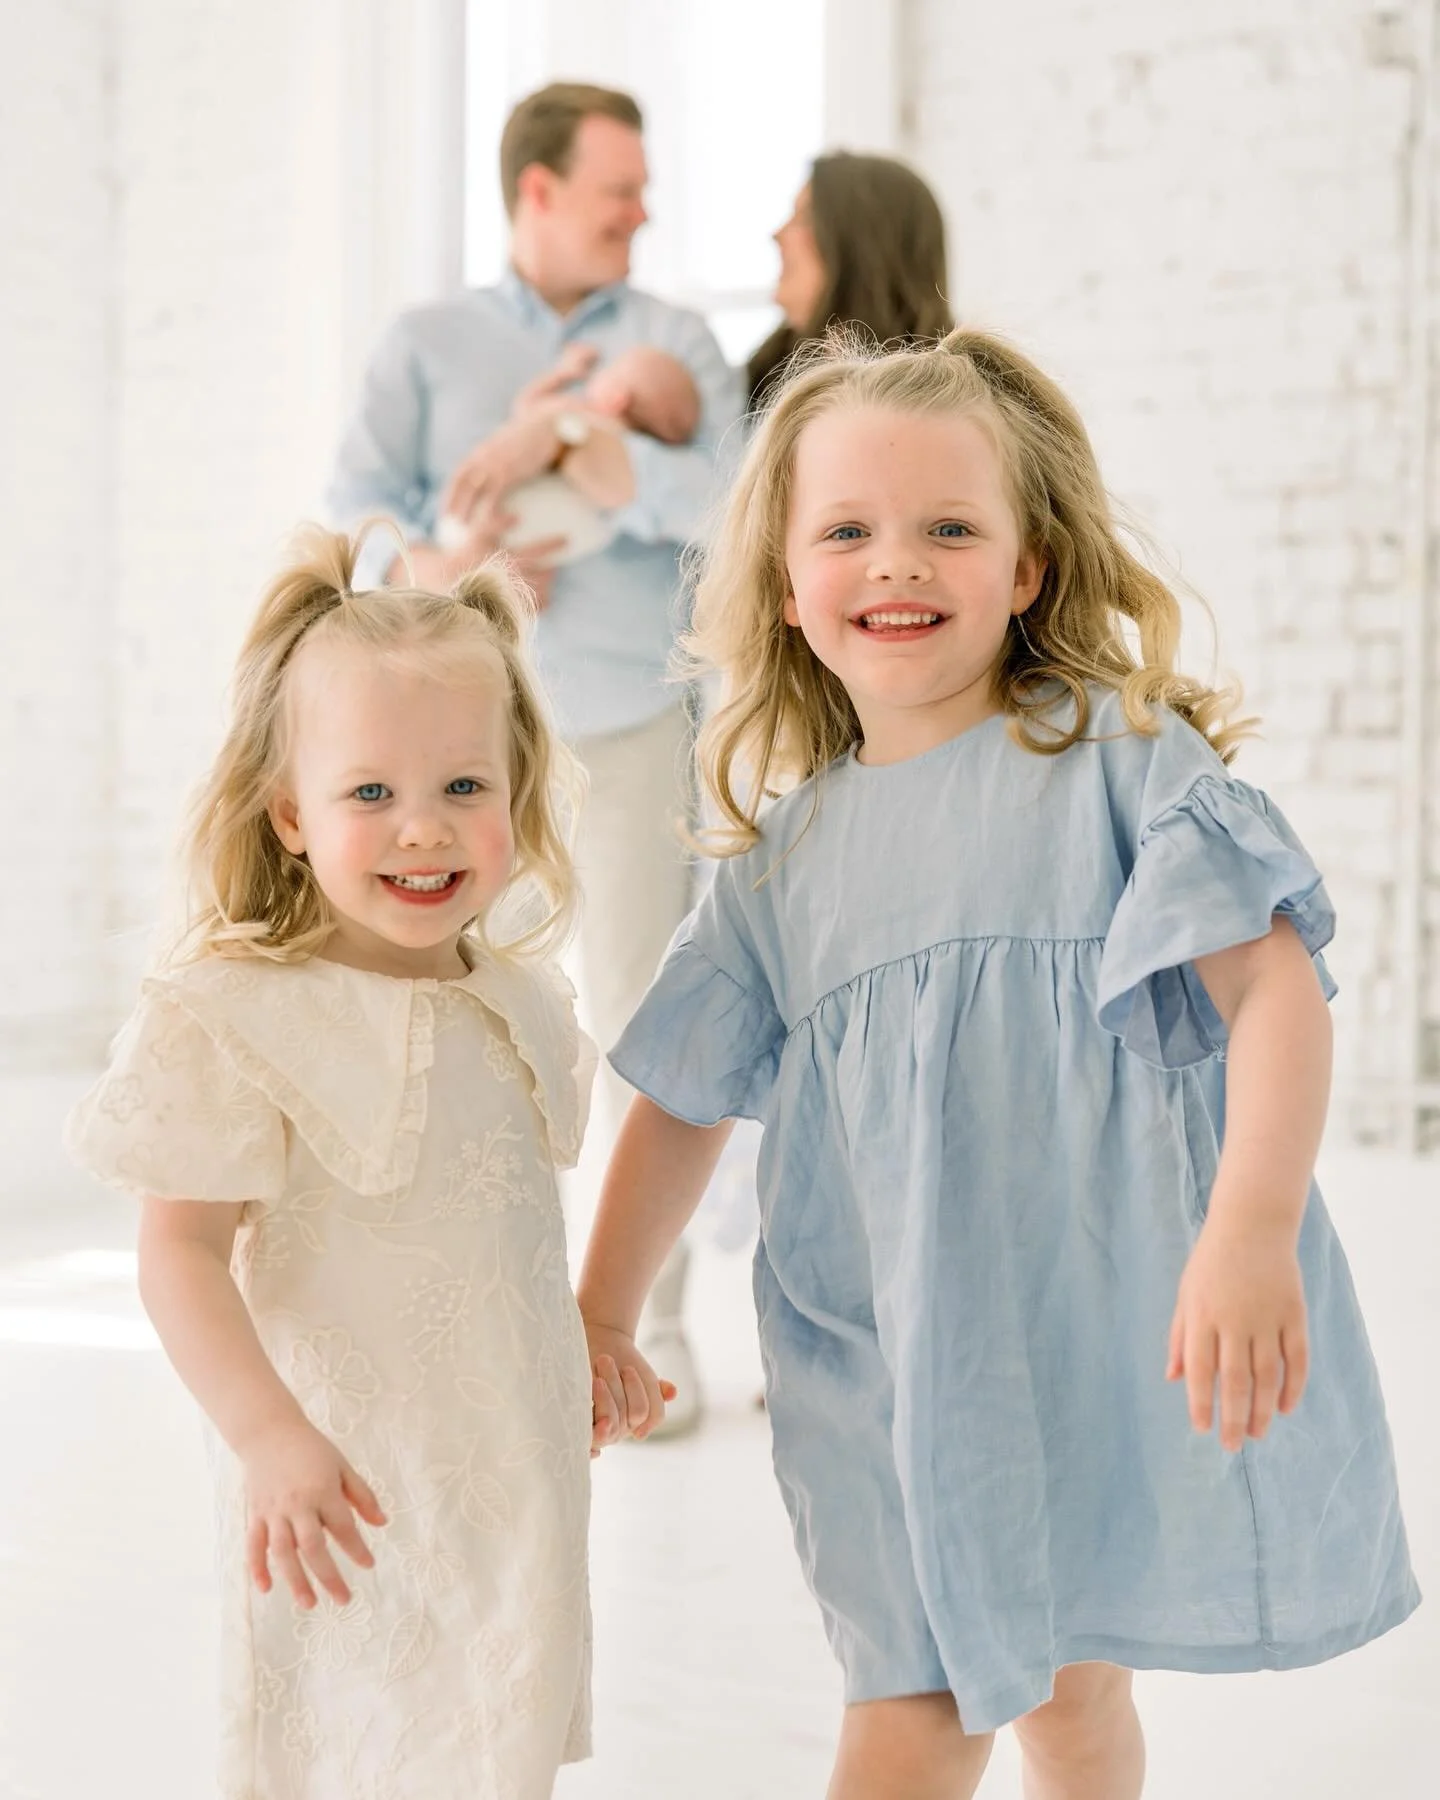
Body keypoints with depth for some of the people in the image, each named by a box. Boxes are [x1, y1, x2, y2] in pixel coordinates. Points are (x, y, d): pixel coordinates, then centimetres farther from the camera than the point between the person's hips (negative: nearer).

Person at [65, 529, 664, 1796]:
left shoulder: (517, 1001, 2)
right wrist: (267, 1434, -27)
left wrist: (584, 1351, 24)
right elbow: (183, 1250, -19)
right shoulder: (238, 1019, -18)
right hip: (350, 1484, -6)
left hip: (513, 1462, 6)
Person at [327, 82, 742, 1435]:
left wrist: (560, 437, -17)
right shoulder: (426, 344, 11)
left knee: (639, 1022, -3)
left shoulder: (673, 342, 9)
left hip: (630, 723, -1)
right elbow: (354, 511, 0)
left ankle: (650, 1329, 6)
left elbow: (731, 502, -8)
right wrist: (435, 572, -20)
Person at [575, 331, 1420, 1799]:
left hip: (1127, 1335, -3)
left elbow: (1275, 987, -14)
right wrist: (600, 1316, 18)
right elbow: (682, 1098, 15)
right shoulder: (783, 851, 7)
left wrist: (1251, 1234, -26)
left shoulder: (1119, 761, -5)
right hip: (903, 1368, 3)